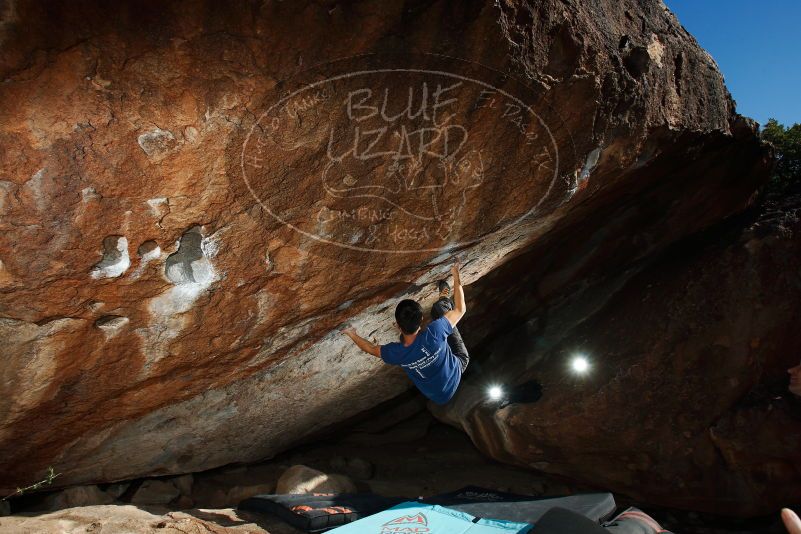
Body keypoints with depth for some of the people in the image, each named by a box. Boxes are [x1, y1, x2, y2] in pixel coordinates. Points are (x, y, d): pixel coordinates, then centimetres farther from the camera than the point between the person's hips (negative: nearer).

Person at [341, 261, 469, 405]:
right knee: (439, 307, -4)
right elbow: (460, 309, -24)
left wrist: (352, 334, 10)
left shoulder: (396, 353, -31)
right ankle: (445, 299, 33)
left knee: (405, 337, 19)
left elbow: (371, 348, -8)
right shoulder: (434, 332, -40)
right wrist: (456, 276, -14)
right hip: (457, 369, -1)